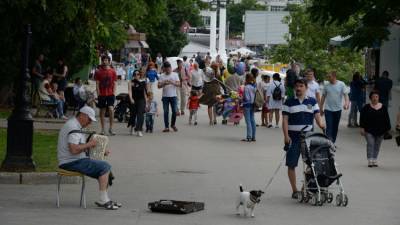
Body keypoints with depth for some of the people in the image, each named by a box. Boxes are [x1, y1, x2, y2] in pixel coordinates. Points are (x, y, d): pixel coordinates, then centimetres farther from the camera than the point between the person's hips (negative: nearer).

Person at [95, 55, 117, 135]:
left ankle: (111, 128, -7)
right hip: (102, 94, 1)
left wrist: (113, 93, -4)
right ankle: (102, 129, 12)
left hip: (110, 94, -1)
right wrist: (98, 94, -5)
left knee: (111, 109, -16)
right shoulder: (98, 72, 4)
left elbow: (114, 83, 6)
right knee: (102, 111, 5)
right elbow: (97, 84, 3)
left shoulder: (112, 71, 5)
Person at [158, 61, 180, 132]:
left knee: (174, 111, -1)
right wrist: (164, 83, -21)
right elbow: (159, 86, -2)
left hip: (173, 96, 0)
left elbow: (178, 84, -4)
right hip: (165, 96, 0)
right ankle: (166, 127, 5)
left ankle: (173, 124, 19)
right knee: (166, 112, 0)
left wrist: (172, 82, -22)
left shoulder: (175, 74, 3)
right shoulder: (162, 76, 3)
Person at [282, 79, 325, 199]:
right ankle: (294, 190, 7)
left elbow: (317, 116, 3)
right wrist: (286, 136, -13)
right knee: (291, 165, -1)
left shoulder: (312, 102, 9)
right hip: (293, 138, -2)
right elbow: (285, 120, -2)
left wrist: (321, 125, -19)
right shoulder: (289, 102, 2)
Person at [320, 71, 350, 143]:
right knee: (329, 127, -10)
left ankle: (333, 142, 22)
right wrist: (321, 108, 10)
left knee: (335, 127, 11)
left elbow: (345, 94, -9)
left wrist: (346, 103, -28)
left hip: (338, 109, 1)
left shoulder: (341, 84, -4)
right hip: (328, 109, -1)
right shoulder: (326, 85, 0)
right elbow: (323, 97, 8)